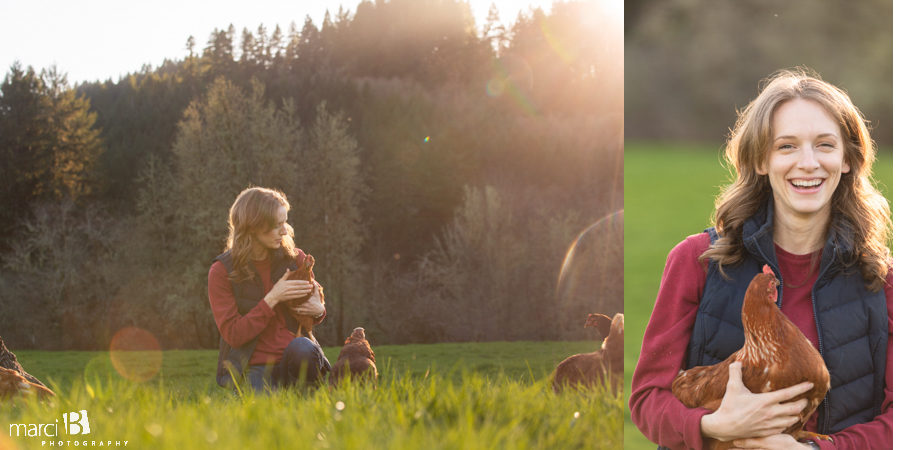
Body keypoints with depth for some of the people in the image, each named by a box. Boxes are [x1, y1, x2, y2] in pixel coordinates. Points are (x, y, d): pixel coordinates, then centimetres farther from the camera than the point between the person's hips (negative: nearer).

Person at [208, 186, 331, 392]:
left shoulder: (295, 258, 4)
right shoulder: (221, 272, -6)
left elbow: (315, 297, 20)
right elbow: (233, 335, -10)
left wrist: (318, 309, -6)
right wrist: (272, 299, -18)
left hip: (293, 359, 3)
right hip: (254, 366, -3)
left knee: (303, 348, -33)